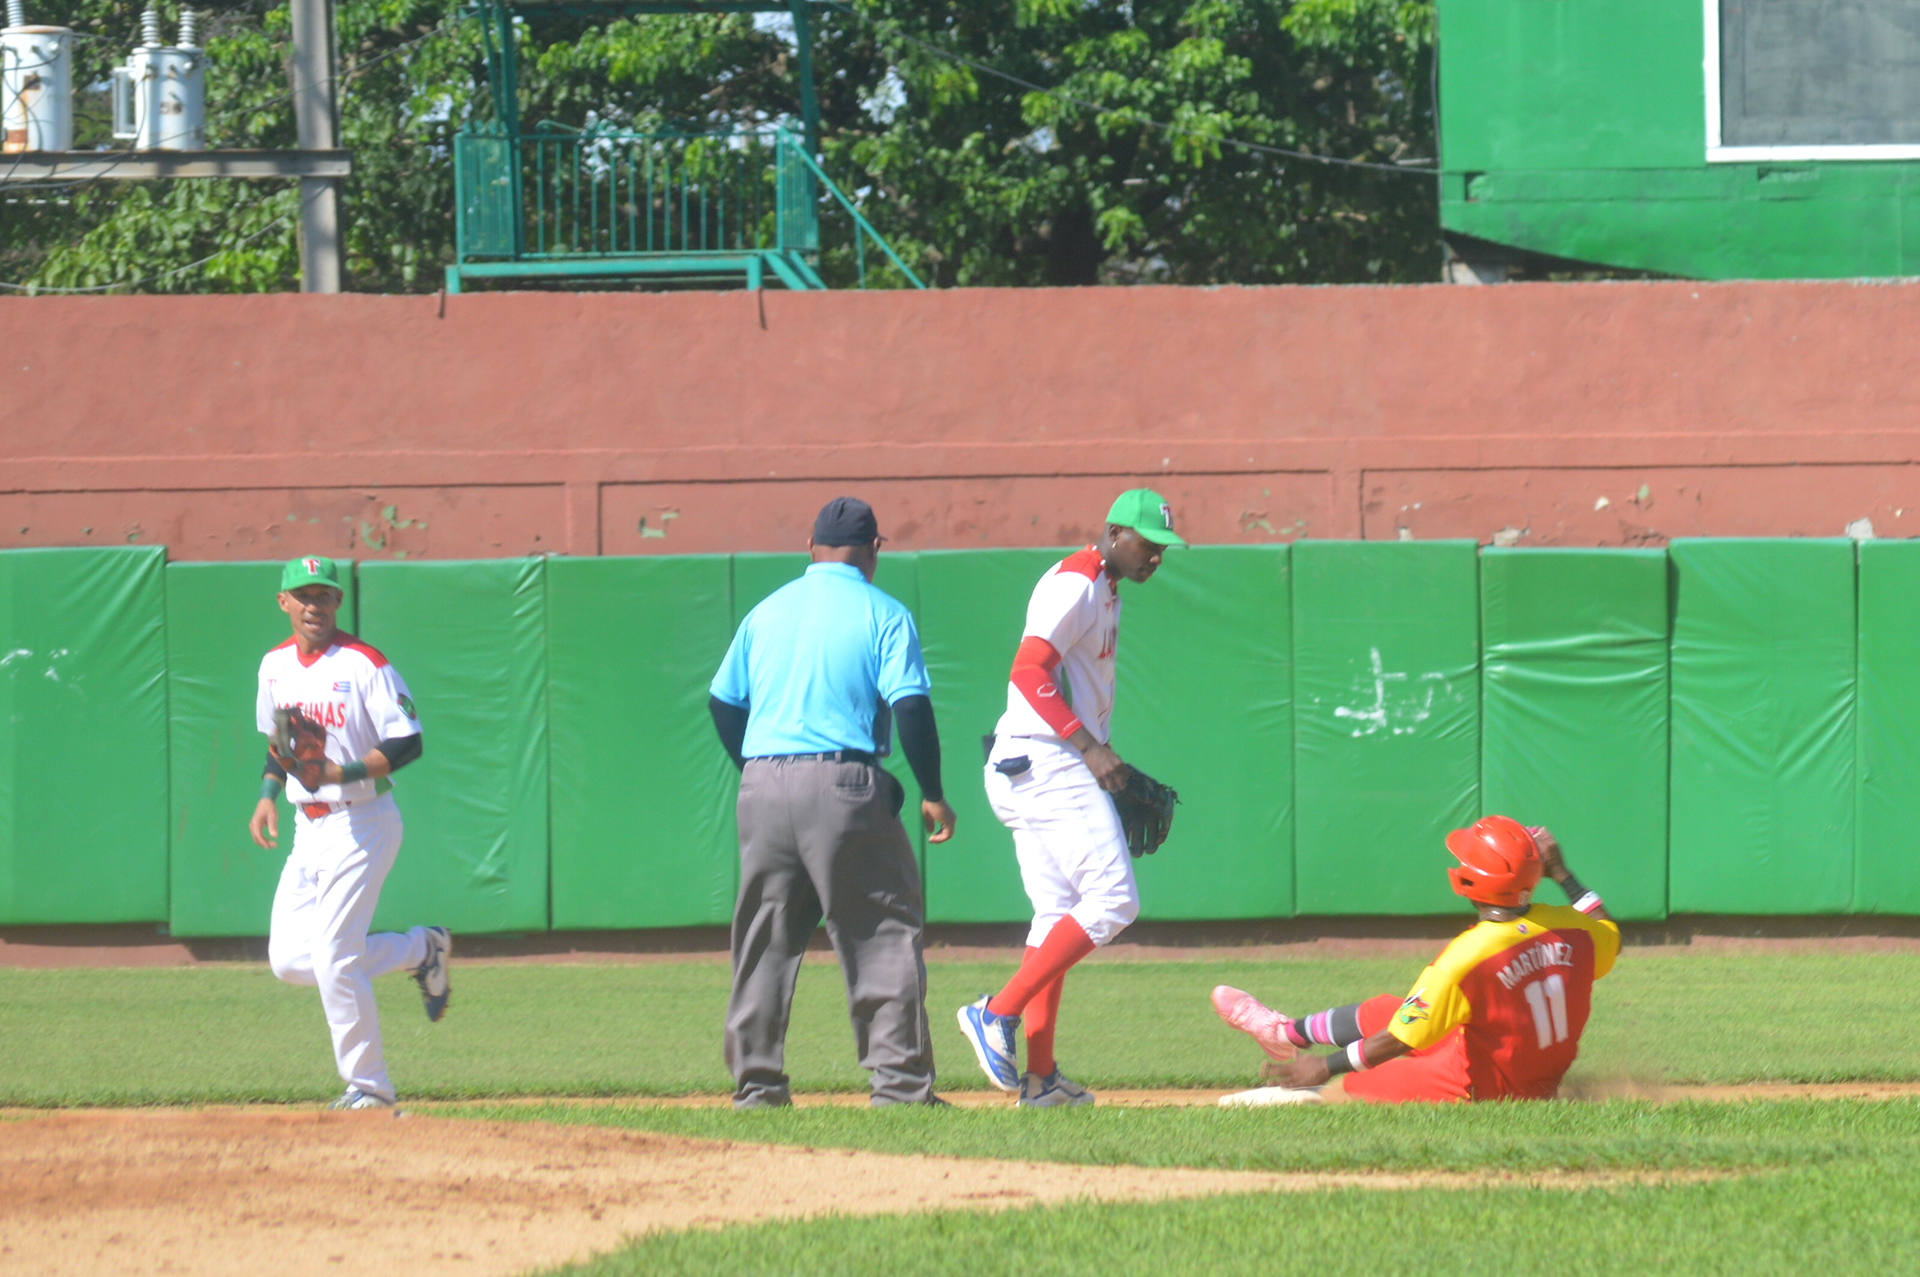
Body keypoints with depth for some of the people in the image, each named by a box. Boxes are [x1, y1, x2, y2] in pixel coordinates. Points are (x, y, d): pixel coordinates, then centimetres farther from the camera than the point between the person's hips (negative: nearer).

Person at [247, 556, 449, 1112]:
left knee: (334, 962, -12)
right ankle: (420, 949, 20)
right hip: (309, 830, 8)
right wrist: (267, 795, 8)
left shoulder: (365, 666, -14)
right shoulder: (275, 666, 9)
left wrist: (339, 773, -27)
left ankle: (368, 1087, 1)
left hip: (361, 825, -8)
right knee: (289, 959, 3)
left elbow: (408, 743, -16)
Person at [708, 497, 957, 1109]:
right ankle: (899, 1079, -5)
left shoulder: (766, 612, 14)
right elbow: (911, 707, -9)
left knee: (763, 940, 11)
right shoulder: (882, 615, 0)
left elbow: (722, 703, 15)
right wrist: (932, 795, -3)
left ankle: (756, 1082, 10)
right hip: (841, 783, -5)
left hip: (761, 784, 5)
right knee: (885, 929, 1)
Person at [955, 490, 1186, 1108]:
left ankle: (1041, 1078, 10)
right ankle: (999, 1014, -16)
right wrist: (1089, 747, -25)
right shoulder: (1074, 585, -10)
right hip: (1045, 761, -11)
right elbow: (1028, 672, -21)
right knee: (1112, 900, -13)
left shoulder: (1104, 591, 22)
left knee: (1059, 915, 10)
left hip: (1034, 771, 11)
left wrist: (1105, 762, 19)